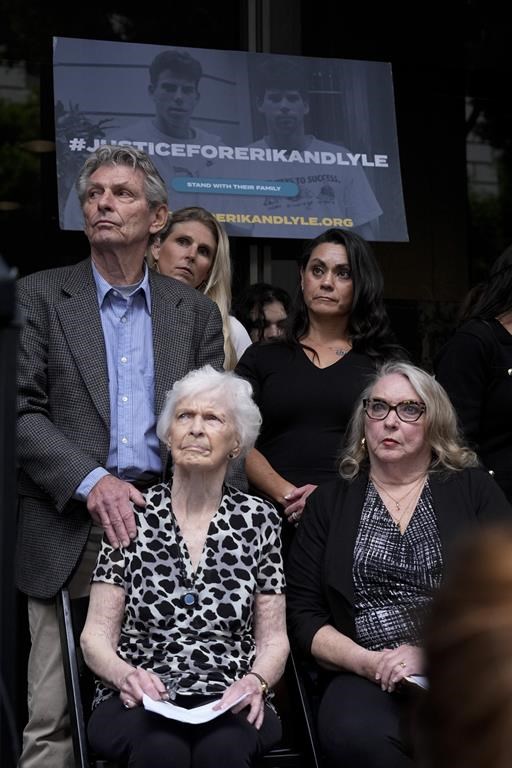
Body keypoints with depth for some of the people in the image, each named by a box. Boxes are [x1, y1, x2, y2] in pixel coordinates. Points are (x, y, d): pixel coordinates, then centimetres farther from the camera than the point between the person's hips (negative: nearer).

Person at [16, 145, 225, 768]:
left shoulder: (195, 312, 13)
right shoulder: (39, 297, 6)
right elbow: (21, 411, -2)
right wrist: (91, 482, -15)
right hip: (69, 531, -2)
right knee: (53, 716, -3)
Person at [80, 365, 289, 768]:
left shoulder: (258, 519, 7)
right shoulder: (131, 515, 4)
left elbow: (273, 639, 8)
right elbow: (96, 635, 3)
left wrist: (256, 681, -13)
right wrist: (125, 673, -18)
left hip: (230, 704, 1)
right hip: (140, 701, 0)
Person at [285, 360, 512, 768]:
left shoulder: (472, 487, 13)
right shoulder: (330, 502, 16)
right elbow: (303, 615, 10)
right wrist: (368, 662, -7)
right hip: (367, 677, 2)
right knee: (359, 735, -33)